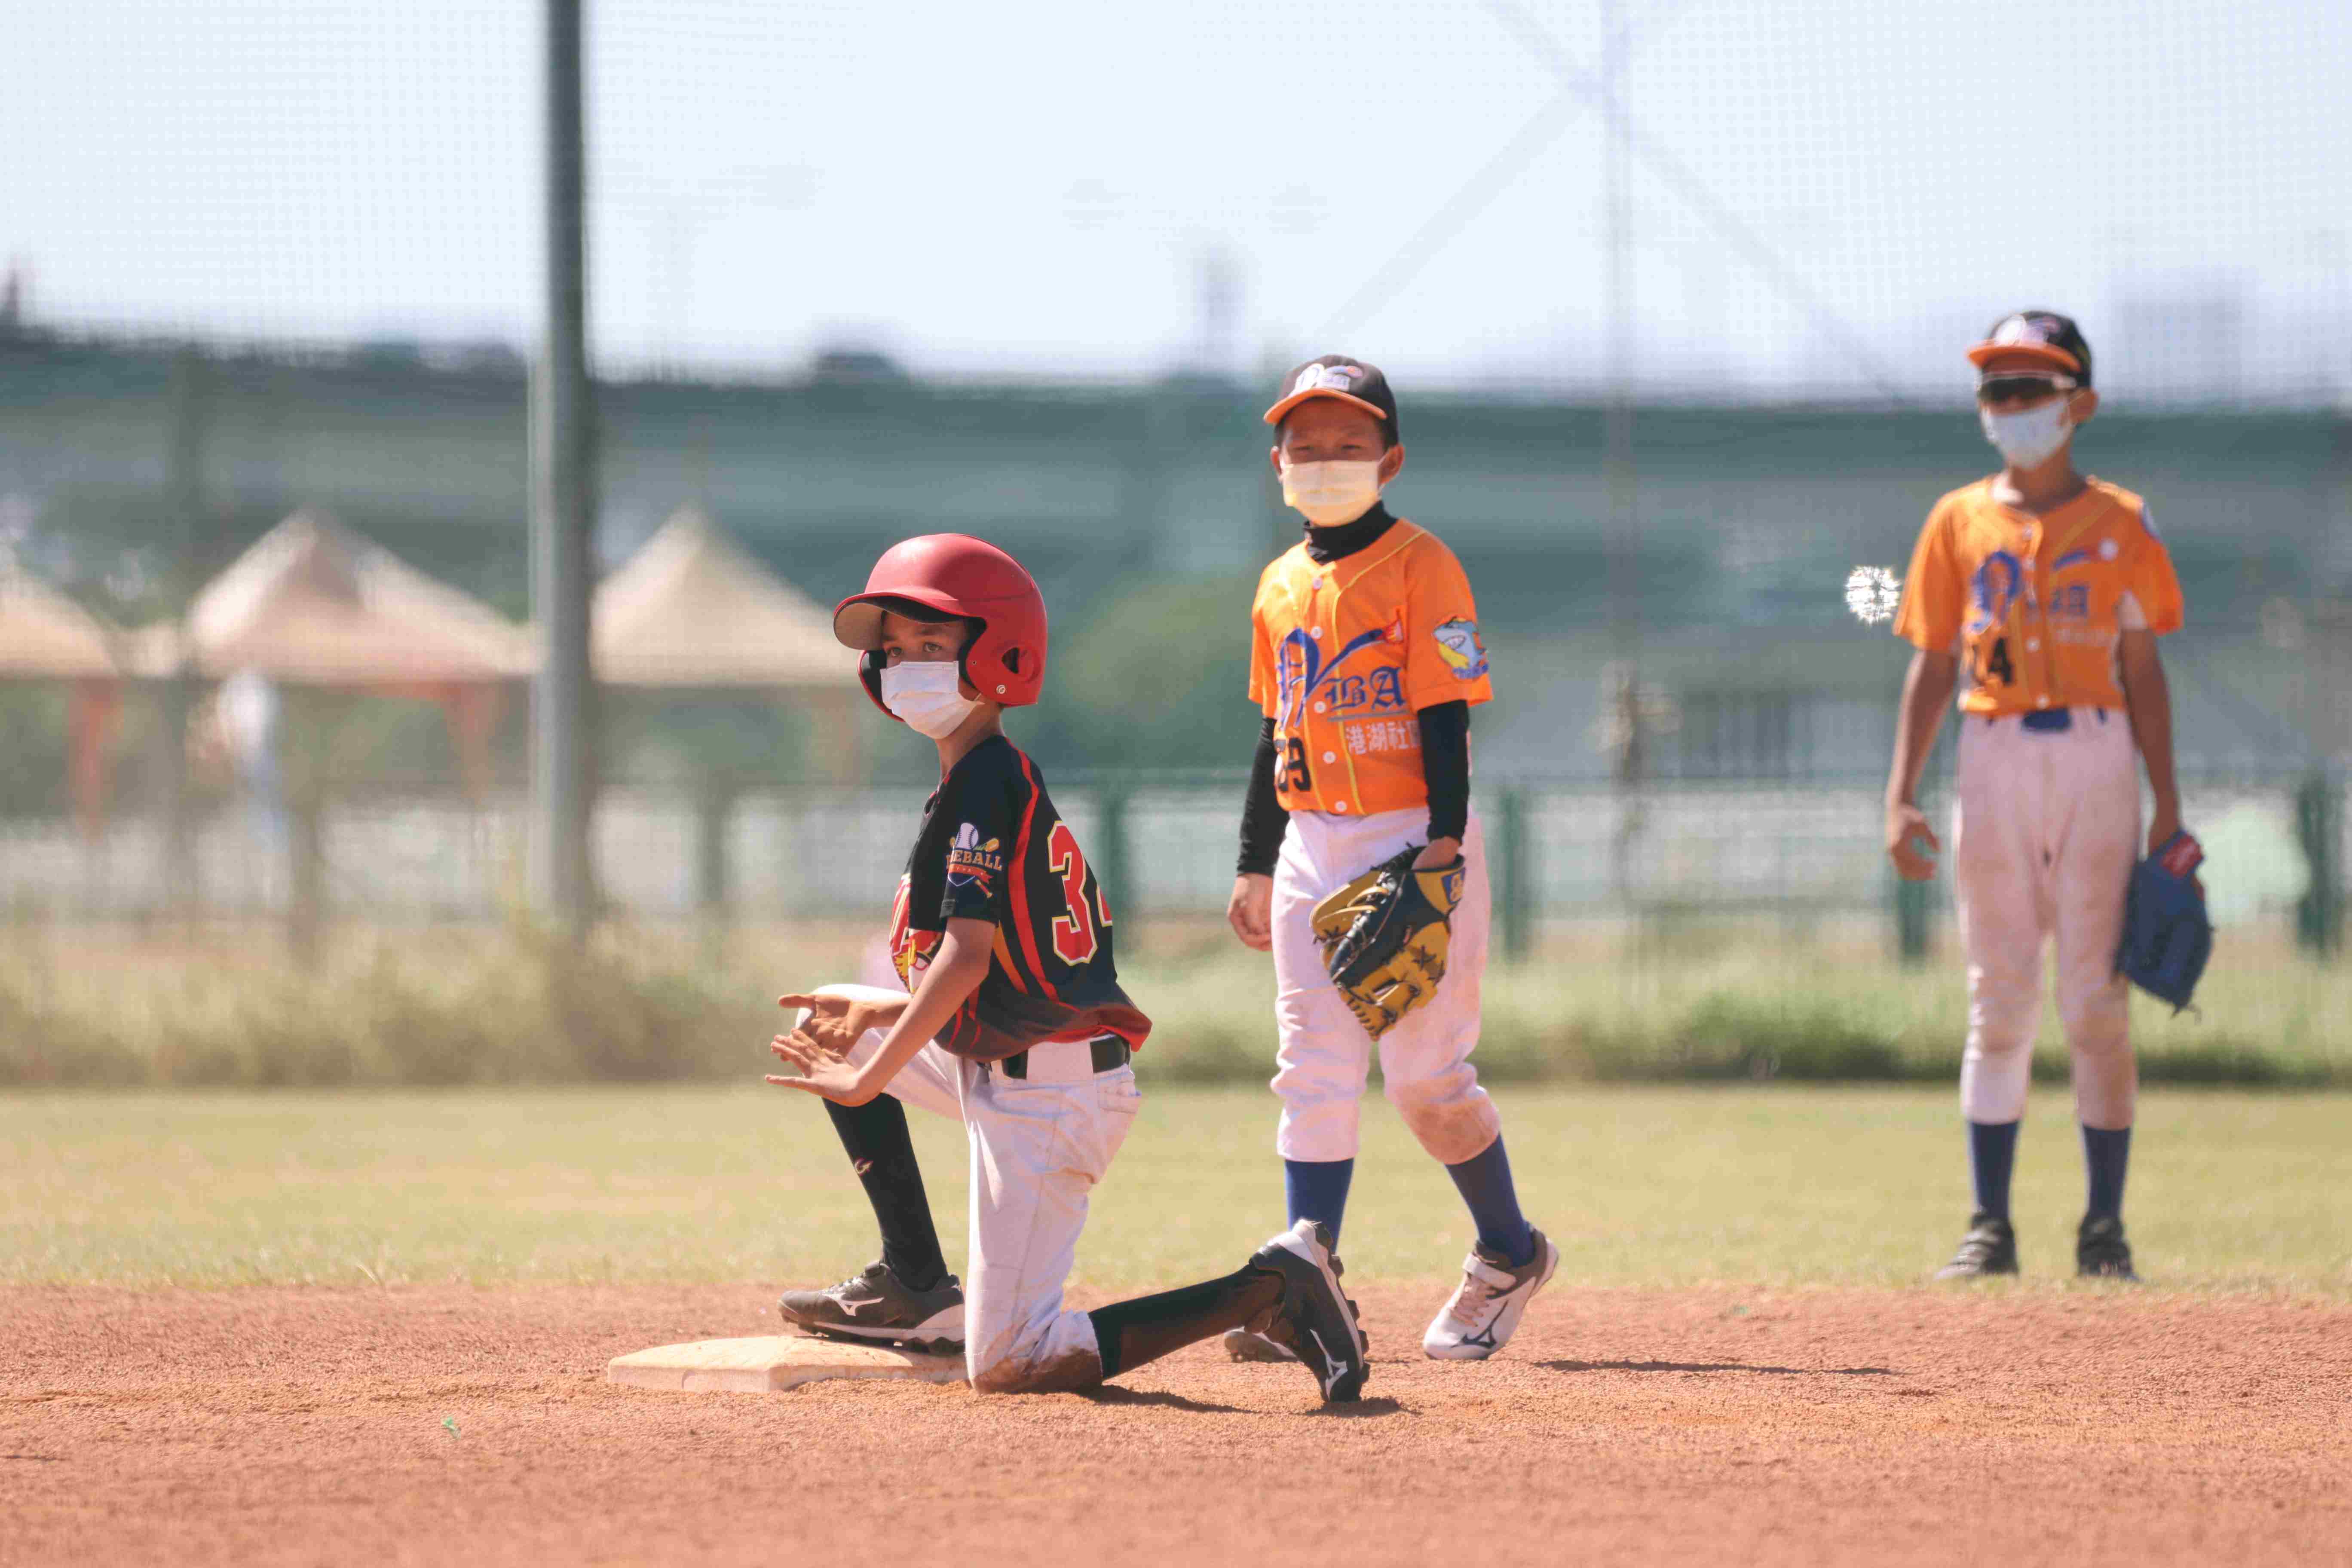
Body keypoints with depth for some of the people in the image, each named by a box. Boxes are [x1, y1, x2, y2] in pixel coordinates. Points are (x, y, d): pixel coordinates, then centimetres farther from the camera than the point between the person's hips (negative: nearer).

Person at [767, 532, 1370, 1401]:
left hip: (1042, 1095, -10)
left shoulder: (988, 786, -14)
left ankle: (1265, 1292, -14)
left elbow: (967, 955, -22)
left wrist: (867, 1078, -17)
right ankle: (917, 1291, 20)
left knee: (1008, 1368, -12)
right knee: (827, 1026, 24)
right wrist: (878, 1015, 15)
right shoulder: (1006, 780, 15)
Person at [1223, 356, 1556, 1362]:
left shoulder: (1420, 566, -6)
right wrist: (1255, 866, 17)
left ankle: (1509, 1255, 17)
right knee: (1314, 1074, -1)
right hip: (1314, 852, 6)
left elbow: (1445, 717, -11)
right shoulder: (1282, 587, 12)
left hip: (1413, 841, -6)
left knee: (1426, 1073, -4)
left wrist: (1443, 846, -19)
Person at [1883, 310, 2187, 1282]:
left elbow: (2143, 673, 5)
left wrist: (2167, 805, 0)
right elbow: (1932, 666, 8)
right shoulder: (1960, 522, 9)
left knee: (2096, 1004, -3)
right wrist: (1900, 795, 0)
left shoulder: (2120, 524, 5)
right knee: (1999, 1007, 2)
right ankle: (1990, 1227, 4)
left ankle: (2105, 1228, 3)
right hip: (1993, 765, 1)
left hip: (2096, 762, -1)